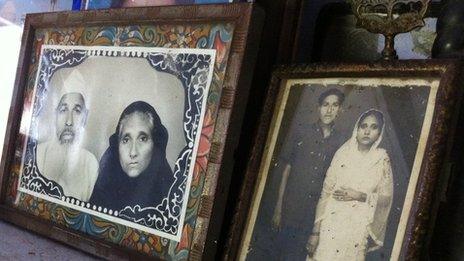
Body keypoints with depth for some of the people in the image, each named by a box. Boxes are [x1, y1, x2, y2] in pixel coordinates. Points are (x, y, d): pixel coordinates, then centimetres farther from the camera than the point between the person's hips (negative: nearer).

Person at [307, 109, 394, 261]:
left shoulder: (382, 159, 2)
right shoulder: (343, 153, 1)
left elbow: (386, 197, 6)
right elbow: (325, 192, -1)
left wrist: (359, 195, -10)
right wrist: (316, 231, -6)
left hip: (358, 227, 0)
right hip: (331, 224, 0)